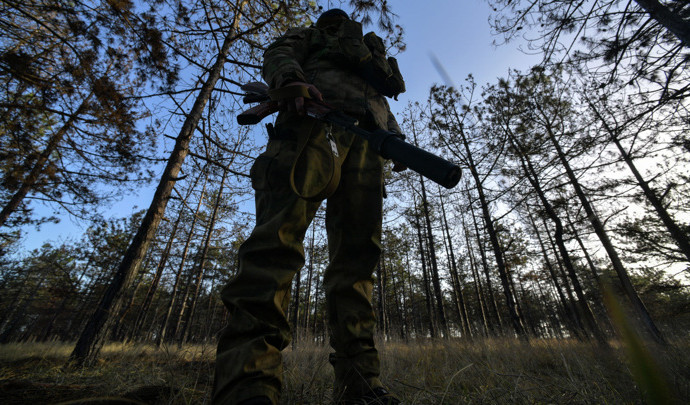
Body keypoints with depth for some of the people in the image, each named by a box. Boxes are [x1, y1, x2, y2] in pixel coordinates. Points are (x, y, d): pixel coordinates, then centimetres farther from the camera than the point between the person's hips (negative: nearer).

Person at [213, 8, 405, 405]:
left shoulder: (371, 54, 48)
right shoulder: (309, 37, 38)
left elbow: (384, 108, 35)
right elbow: (278, 56, 17)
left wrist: (397, 139, 12)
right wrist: (292, 79, -9)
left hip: (367, 140, 5)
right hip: (316, 117, -3)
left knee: (357, 254, -10)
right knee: (280, 235, -25)